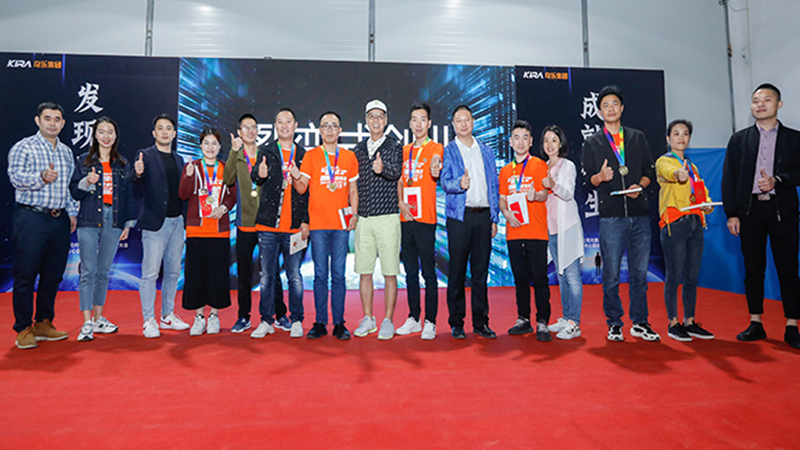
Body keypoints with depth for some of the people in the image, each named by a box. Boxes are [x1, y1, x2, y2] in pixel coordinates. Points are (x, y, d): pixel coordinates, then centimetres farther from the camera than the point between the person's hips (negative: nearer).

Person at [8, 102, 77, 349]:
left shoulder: (66, 152, 17)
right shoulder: (23, 147, 0)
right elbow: (16, 177, -13)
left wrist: (72, 212, 13)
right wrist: (41, 177, -31)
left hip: (60, 220, 5)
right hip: (32, 218, -5)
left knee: (53, 274, 9)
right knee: (25, 275, -1)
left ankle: (43, 324, 20)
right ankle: (23, 329, 8)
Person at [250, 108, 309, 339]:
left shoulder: (303, 154, 8)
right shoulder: (266, 151, 7)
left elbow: (307, 191, 7)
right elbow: (257, 177, -12)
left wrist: (306, 221, 0)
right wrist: (260, 173, -36)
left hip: (294, 226, 0)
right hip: (268, 225, 0)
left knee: (295, 276, 4)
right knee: (268, 276, 7)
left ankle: (296, 321, 17)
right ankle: (267, 321, 18)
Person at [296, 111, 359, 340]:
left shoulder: (349, 157, 10)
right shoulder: (311, 156, 5)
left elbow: (353, 190, 13)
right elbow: (301, 188, -2)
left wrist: (354, 214, 1)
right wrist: (296, 177, -23)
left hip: (341, 224, 1)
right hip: (318, 224, -1)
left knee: (338, 275, 3)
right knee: (320, 274, 2)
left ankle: (339, 323, 12)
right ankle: (320, 322, 12)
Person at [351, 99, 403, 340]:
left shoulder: (394, 146, 1)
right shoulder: (359, 148, 14)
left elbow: (396, 172, -18)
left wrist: (383, 168, -39)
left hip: (387, 216, -4)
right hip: (363, 218, 4)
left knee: (389, 273, 0)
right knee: (364, 272, 8)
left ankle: (388, 321, 12)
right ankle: (368, 319, 20)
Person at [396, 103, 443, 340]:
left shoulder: (436, 148, 0)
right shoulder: (404, 150, 16)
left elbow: (436, 175, -18)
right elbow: (400, 180, 17)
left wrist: (436, 172, -40)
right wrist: (400, 203, 1)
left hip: (425, 218, -5)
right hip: (405, 218, 6)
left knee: (428, 272, -2)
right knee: (410, 271, 12)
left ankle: (430, 322, 7)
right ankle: (413, 318, 22)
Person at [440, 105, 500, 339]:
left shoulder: (486, 151, 16)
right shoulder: (448, 151, 5)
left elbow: (494, 185, 15)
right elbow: (445, 182, -8)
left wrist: (494, 217, 8)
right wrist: (459, 183, -30)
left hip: (483, 216, 3)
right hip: (459, 216, -3)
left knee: (481, 270, 7)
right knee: (457, 270, 1)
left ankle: (480, 322, 16)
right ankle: (456, 322, 12)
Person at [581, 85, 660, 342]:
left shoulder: (638, 138, 16)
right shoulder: (592, 143, 10)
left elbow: (649, 171, 15)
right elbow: (588, 181, 5)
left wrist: (640, 186, -6)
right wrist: (601, 177, -16)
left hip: (640, 215, 2)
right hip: (611, 217, -2)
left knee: (640, 273, 6)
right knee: (611, 275, -1)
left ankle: (639, 323, 17)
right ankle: (614, 324, 12)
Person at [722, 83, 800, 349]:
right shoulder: (739, 139, 11)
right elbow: (729, 178, 6)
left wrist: (777, 181, -17)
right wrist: (731, 214, -2)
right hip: (750, 211, 1)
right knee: (753, 270, 5)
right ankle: (756, 324, 14)